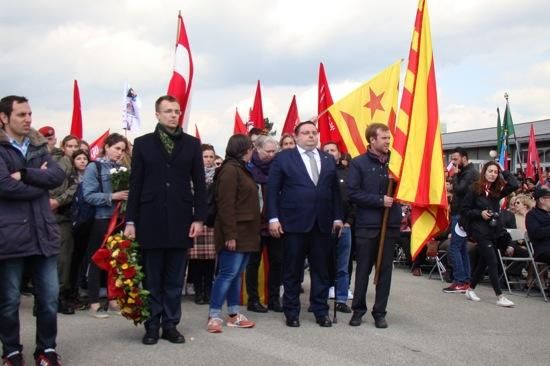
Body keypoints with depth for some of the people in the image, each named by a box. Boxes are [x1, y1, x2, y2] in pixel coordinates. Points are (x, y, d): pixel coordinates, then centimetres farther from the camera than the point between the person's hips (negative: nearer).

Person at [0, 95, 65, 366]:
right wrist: (40, 182, -5)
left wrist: (25, 174, -13)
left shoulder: (39, 147, 14)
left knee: (49, 297, 7)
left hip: (43, 232, 5)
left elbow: (58, 176, -2)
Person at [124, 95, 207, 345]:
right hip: (150, 221, -1)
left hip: (180, 221, 1)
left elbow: (199, 184, 5)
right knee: (152, 278, 5)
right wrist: (131, 220, -2)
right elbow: (135, 184, 3)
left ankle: (171, 325, 15)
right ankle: (152, 326, 14)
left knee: (175, 279, 6)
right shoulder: (143, 143, 6)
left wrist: (199, 217, -2)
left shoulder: (192, 144, 7)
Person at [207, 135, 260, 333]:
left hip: (245, 232, 9)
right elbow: (225, 205, -19)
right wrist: (230, 235, -23)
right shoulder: (230, 170, -13)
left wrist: (252, 232, 14)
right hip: (234, 233, -9)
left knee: (237, 274, 11)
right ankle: (213, 316, -3)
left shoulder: (242, 169, 17)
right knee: (228, 273, -8)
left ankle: (233, 314, 16)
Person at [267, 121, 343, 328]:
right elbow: (272, 190, -2)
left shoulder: (328, 160, 13)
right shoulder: (283, 158, 2)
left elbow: (335, 190, 14)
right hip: (294, 223, -3)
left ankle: (321, 311, 16)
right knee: (292, 271, 4)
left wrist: (338, 217, 8)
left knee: (321, 270, 7)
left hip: (322, 224, 4)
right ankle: (291, 312, 15)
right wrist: (273, 218, -9)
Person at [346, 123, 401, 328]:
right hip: (367, 224, -3)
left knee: (385, 269, 7)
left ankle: (380, 312, 15)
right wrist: (380, 200, -15)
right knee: (363, 269, 4)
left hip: (390, 224, 3)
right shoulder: (359, 163, -3)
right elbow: (353, 193, -10)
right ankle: (358, 309, 16)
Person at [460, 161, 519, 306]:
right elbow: (464, 210, -3)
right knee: (493, 262, -11)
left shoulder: (497, 190, 7)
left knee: (484, 261, 13)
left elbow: (515, 185, -8)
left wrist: (503, 172, -1)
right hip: (480, 230, -6)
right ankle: (500, 297, -10)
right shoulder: (474, 189, -5)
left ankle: (470, 289, 28)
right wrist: (480, 213, -15)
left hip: (495, 230, 6)